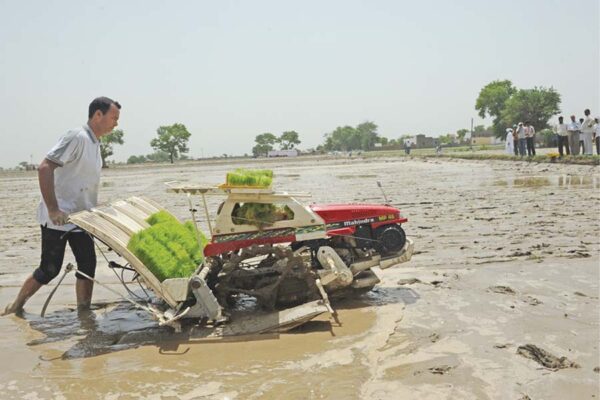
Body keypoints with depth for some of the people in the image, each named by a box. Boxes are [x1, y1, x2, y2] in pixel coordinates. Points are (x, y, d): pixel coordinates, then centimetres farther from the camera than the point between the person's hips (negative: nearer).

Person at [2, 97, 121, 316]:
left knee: (87, 265, 3)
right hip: (58, 218, -8)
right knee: (49, 269, 0)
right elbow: (44, 168, -24)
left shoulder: (94, 143, 11)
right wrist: (53, 209, -26)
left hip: (80, 218, 8)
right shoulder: (77, 137, -17)